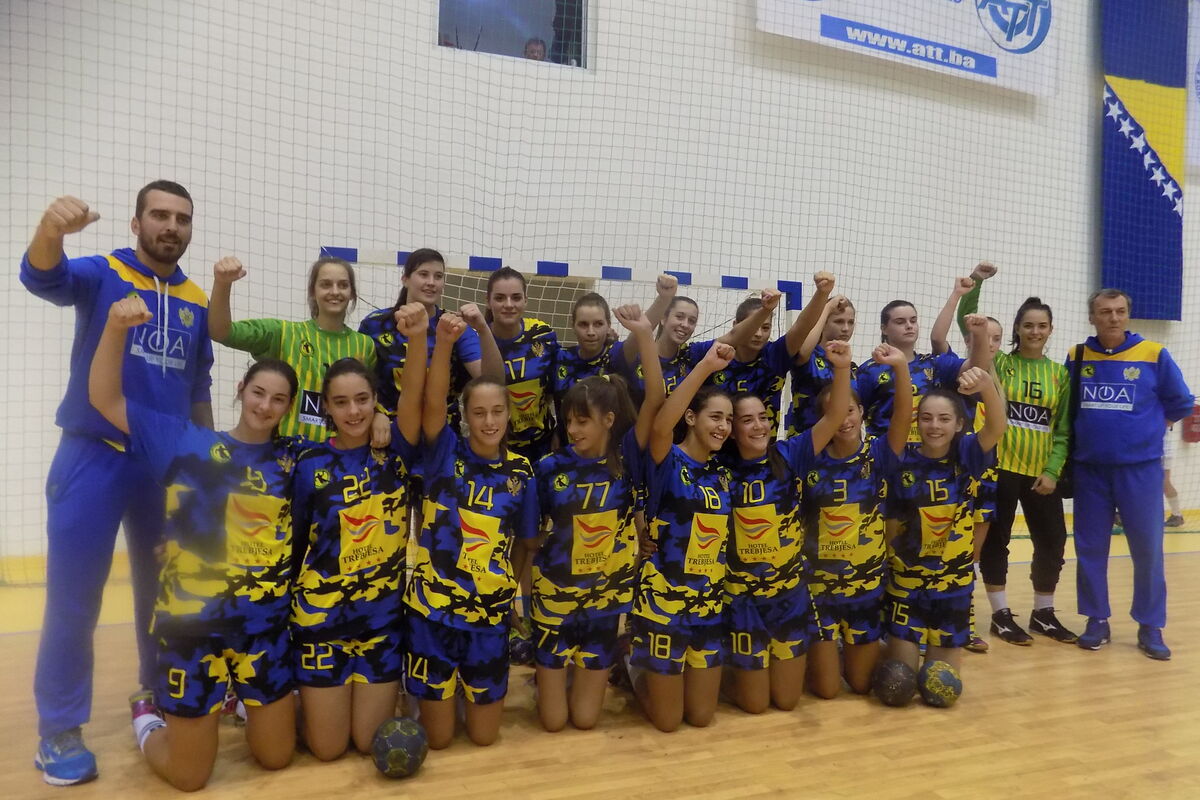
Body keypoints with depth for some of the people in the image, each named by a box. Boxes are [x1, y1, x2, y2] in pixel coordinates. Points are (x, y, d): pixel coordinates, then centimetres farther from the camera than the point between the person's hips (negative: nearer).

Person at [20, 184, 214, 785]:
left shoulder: (197, 302, 8)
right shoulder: (101, 275, -4)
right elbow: (41, 277, -26)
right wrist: (51, 228, -48)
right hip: (93, 459, -4)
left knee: (164, 590, 15)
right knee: (73, 598, 1)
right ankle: (59, 730, 16)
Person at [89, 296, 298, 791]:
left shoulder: (294, 457, 2)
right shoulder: (186, 443, -3)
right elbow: (104, 400, -6)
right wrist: (116, 327, -18)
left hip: (267, 626, 2)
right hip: (192, 622, -2)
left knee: (276, 758, 15)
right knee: (188, 776, 11)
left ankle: (243, 702, 46)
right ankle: (148, 719, 42)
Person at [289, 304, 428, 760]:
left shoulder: (394, 451, -5)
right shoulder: (311, 465, -8)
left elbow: (413, 398, -25)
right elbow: (294, 542, 2)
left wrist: (417, 338, -40)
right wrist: (290, 602, 1)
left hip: (384, 615, 1)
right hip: (323, 617, -1)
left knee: (371, 741, 7)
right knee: (328, 748, 7)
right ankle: (293, 697, 36)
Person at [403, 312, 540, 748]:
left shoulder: (521, 470, -1)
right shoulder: (446, 453, -7)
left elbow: (522, 545, 8)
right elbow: (433, 403, -26)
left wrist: (518, 593, 6)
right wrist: (444, 342, -40)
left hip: (490, 612, 2)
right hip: (431, 606, -2)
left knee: (484, 735, 13)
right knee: (438, 737, 10)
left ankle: (475, 686, 42)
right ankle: (432, 694, 40)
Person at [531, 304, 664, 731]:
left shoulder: (626, 457, -9)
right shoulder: (551, 466, -8)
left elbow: (655, 402, -22)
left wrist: (645, 336, -29)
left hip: (609, 594, 0)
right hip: (555, 593, 0)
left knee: (585, 717, 10)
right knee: (553, 720, 8)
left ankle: (583, 672, 41)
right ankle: (549, 673, 39)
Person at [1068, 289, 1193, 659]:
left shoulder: (1154, 355, -3)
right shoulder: (1076, 357, 3)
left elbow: (1181, 403, 5)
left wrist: (1145, 424, 10)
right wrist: (1093, 427, 6)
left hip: (1140, 469, -2)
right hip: (1089, 470, 2)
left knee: (1147, 550, 3)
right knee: (1090, 550, 7)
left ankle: (1150, 627, 17)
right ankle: (1097, 621, 20)